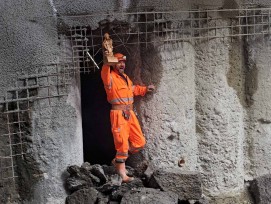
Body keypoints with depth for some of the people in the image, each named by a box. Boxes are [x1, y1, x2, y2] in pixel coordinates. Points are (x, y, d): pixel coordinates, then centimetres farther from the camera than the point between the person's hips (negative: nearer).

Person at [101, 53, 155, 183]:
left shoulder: (126, 78, 18)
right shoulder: (111, 77, -8)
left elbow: (133, 89, 38)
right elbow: (105, 77, -35)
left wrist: (145, 89, 28)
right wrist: (108, 63, -51)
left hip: (130, 114, 8)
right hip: (118, 114, -8)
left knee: (140, 143, 8)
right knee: (123, 145, -6)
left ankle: (118, 160, 25)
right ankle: (122, 175, 4)